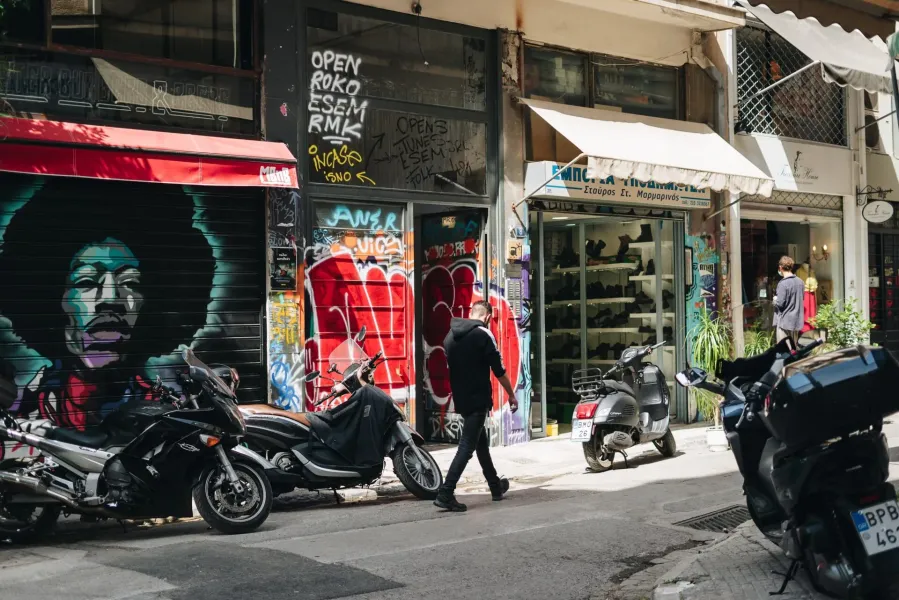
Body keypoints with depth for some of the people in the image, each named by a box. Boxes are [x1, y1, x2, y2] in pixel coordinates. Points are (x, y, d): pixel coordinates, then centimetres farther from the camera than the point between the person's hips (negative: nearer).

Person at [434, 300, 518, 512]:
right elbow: (499, 370, -10)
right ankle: (445, 494, -14)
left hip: (461, 399, 8)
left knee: (481, 441, 20)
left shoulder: (451, 334, 9)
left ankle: (496, 487, 32)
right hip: (478, 399, -8)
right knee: (467, 446, -7)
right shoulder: (483, 334, -12)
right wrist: (511, 395, 1)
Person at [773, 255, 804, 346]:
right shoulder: (800, 282, 5)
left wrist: (775, 299, 1)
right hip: (797, 321, 7)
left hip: (785, 321, -7)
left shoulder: (783, 283, -18)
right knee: (794, 348, 16)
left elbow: (780, 303, -19)